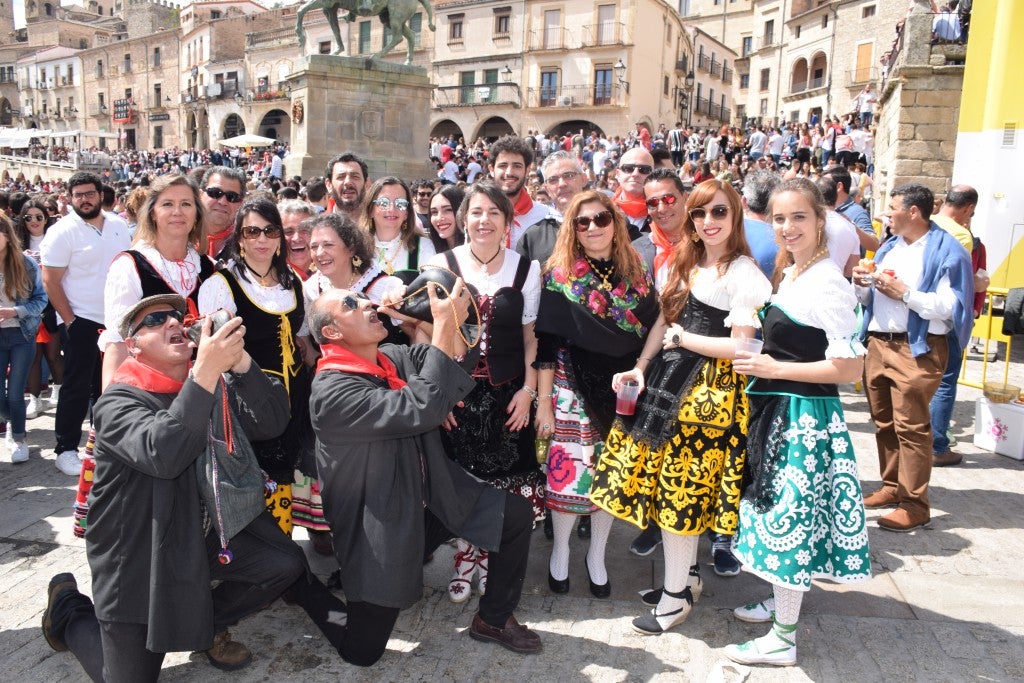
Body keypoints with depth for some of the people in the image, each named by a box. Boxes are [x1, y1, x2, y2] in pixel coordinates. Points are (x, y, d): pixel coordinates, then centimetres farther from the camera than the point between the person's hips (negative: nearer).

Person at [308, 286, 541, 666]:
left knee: (515, 513, 1)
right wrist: (444, 325, -33)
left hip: (432, 497, 7)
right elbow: (420, 410, -35)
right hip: (381, 528, -7)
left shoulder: (394, 358, 2)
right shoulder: (332, 390, -24)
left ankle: (494, 619, 20)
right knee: (362, 652, 0)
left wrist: (453, 316, -26)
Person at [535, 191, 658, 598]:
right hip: (573, 392, -2)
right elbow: (546, 344, -5)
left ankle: (597, 556, 30)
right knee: (569, 471, 1)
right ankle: (560, 551, 27)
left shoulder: (638, 275, 4)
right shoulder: (560, 275, -3)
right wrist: (543, 402, -8)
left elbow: (652, 335, 8)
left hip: (624, 393, 3)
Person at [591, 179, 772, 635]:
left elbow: (740, 347, -15)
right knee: (667, 481, 13)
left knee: (681, 489, 0)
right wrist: (640, 368, 1)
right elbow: (664, 321, 12)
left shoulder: (744, 274, -10)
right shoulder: (686, 264, 13)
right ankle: (684, 574, 32)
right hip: (669, 380, 7)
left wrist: (683, 339, -8)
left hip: (710, 389, -7)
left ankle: (676, 596, 17)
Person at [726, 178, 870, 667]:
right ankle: (780, 601, 41)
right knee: (778, 507, 21)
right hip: (778, 408, 9)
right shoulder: (790, 275, 9)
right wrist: (762, 360, 4)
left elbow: (849, 368, -21)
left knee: (791, 514, 1)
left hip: (805, 415, -9)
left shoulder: (829, 284, -18)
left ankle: (782, 639, 16)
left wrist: (776, 369, -18)